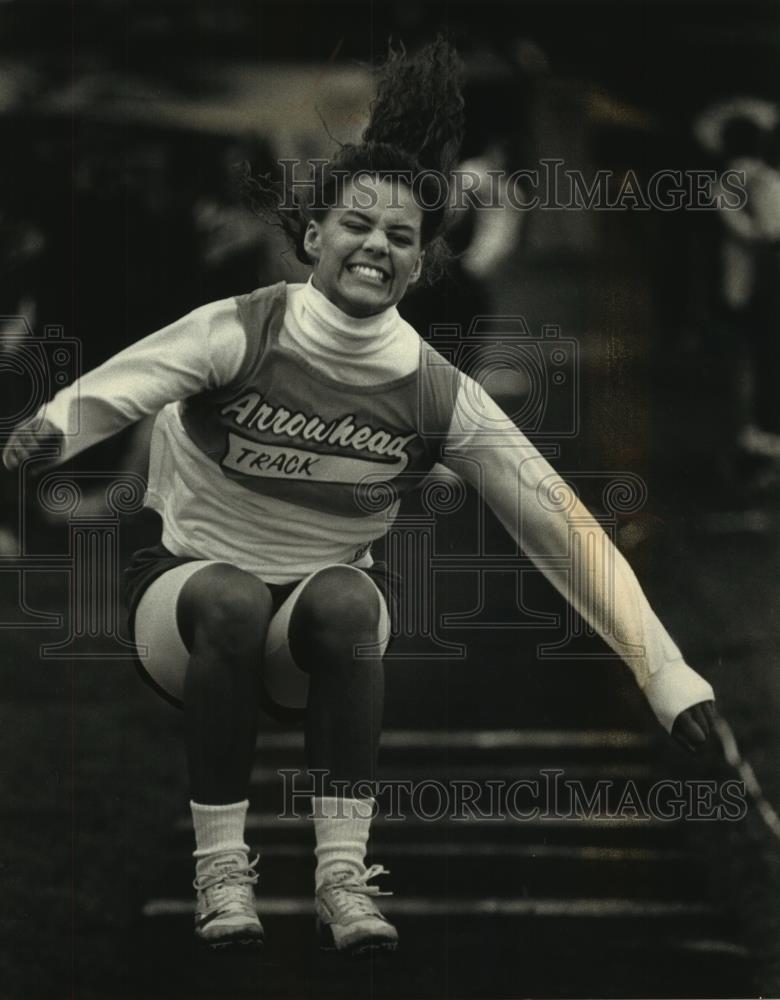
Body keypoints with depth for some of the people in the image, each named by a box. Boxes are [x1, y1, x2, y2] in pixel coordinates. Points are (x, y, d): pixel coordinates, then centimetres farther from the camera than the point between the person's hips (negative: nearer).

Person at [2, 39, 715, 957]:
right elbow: (102, 396, -33)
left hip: (331, 621, 1)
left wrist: (666, 673, -12)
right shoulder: (239, 336, -15)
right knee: (229, 598, -35)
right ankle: (220, 871, -25)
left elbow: (561, 529, -8)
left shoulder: (435, 396, -8)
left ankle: (343, 874, -30)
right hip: (186, 593, -1)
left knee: (343, 598, -32)